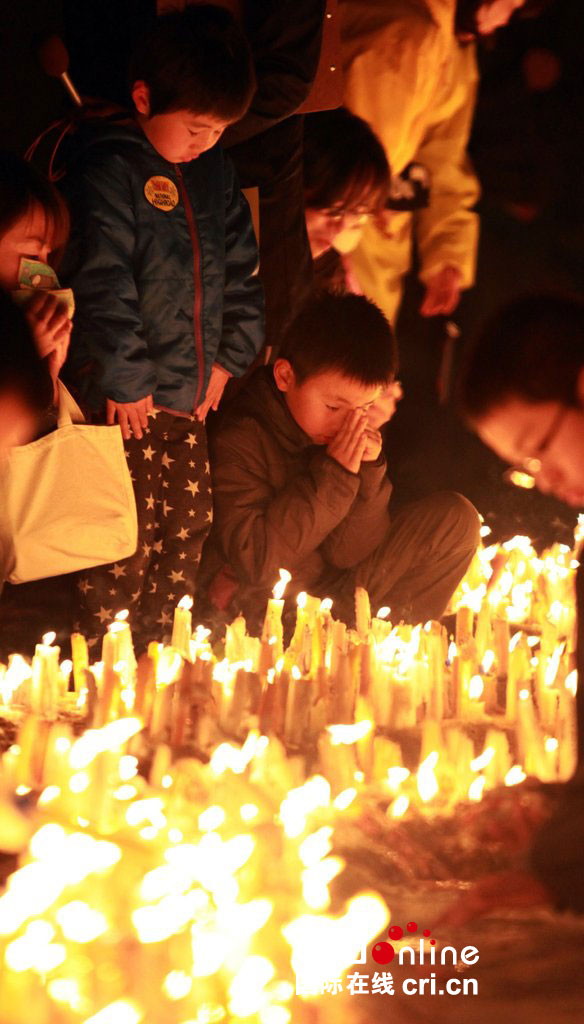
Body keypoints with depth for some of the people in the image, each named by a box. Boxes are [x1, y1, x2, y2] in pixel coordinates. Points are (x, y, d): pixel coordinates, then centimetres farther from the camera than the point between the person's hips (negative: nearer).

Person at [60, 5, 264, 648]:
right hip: (126, 398, -7)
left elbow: (239, 264, 19)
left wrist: (232, 352, 11)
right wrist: (124, 379, -18)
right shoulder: (107, 171, -13)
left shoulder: (213, 171, 10)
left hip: (191, 389, 7)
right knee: (129, 532, -5)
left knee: (187, 523, 13)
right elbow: (101, 284, -18)